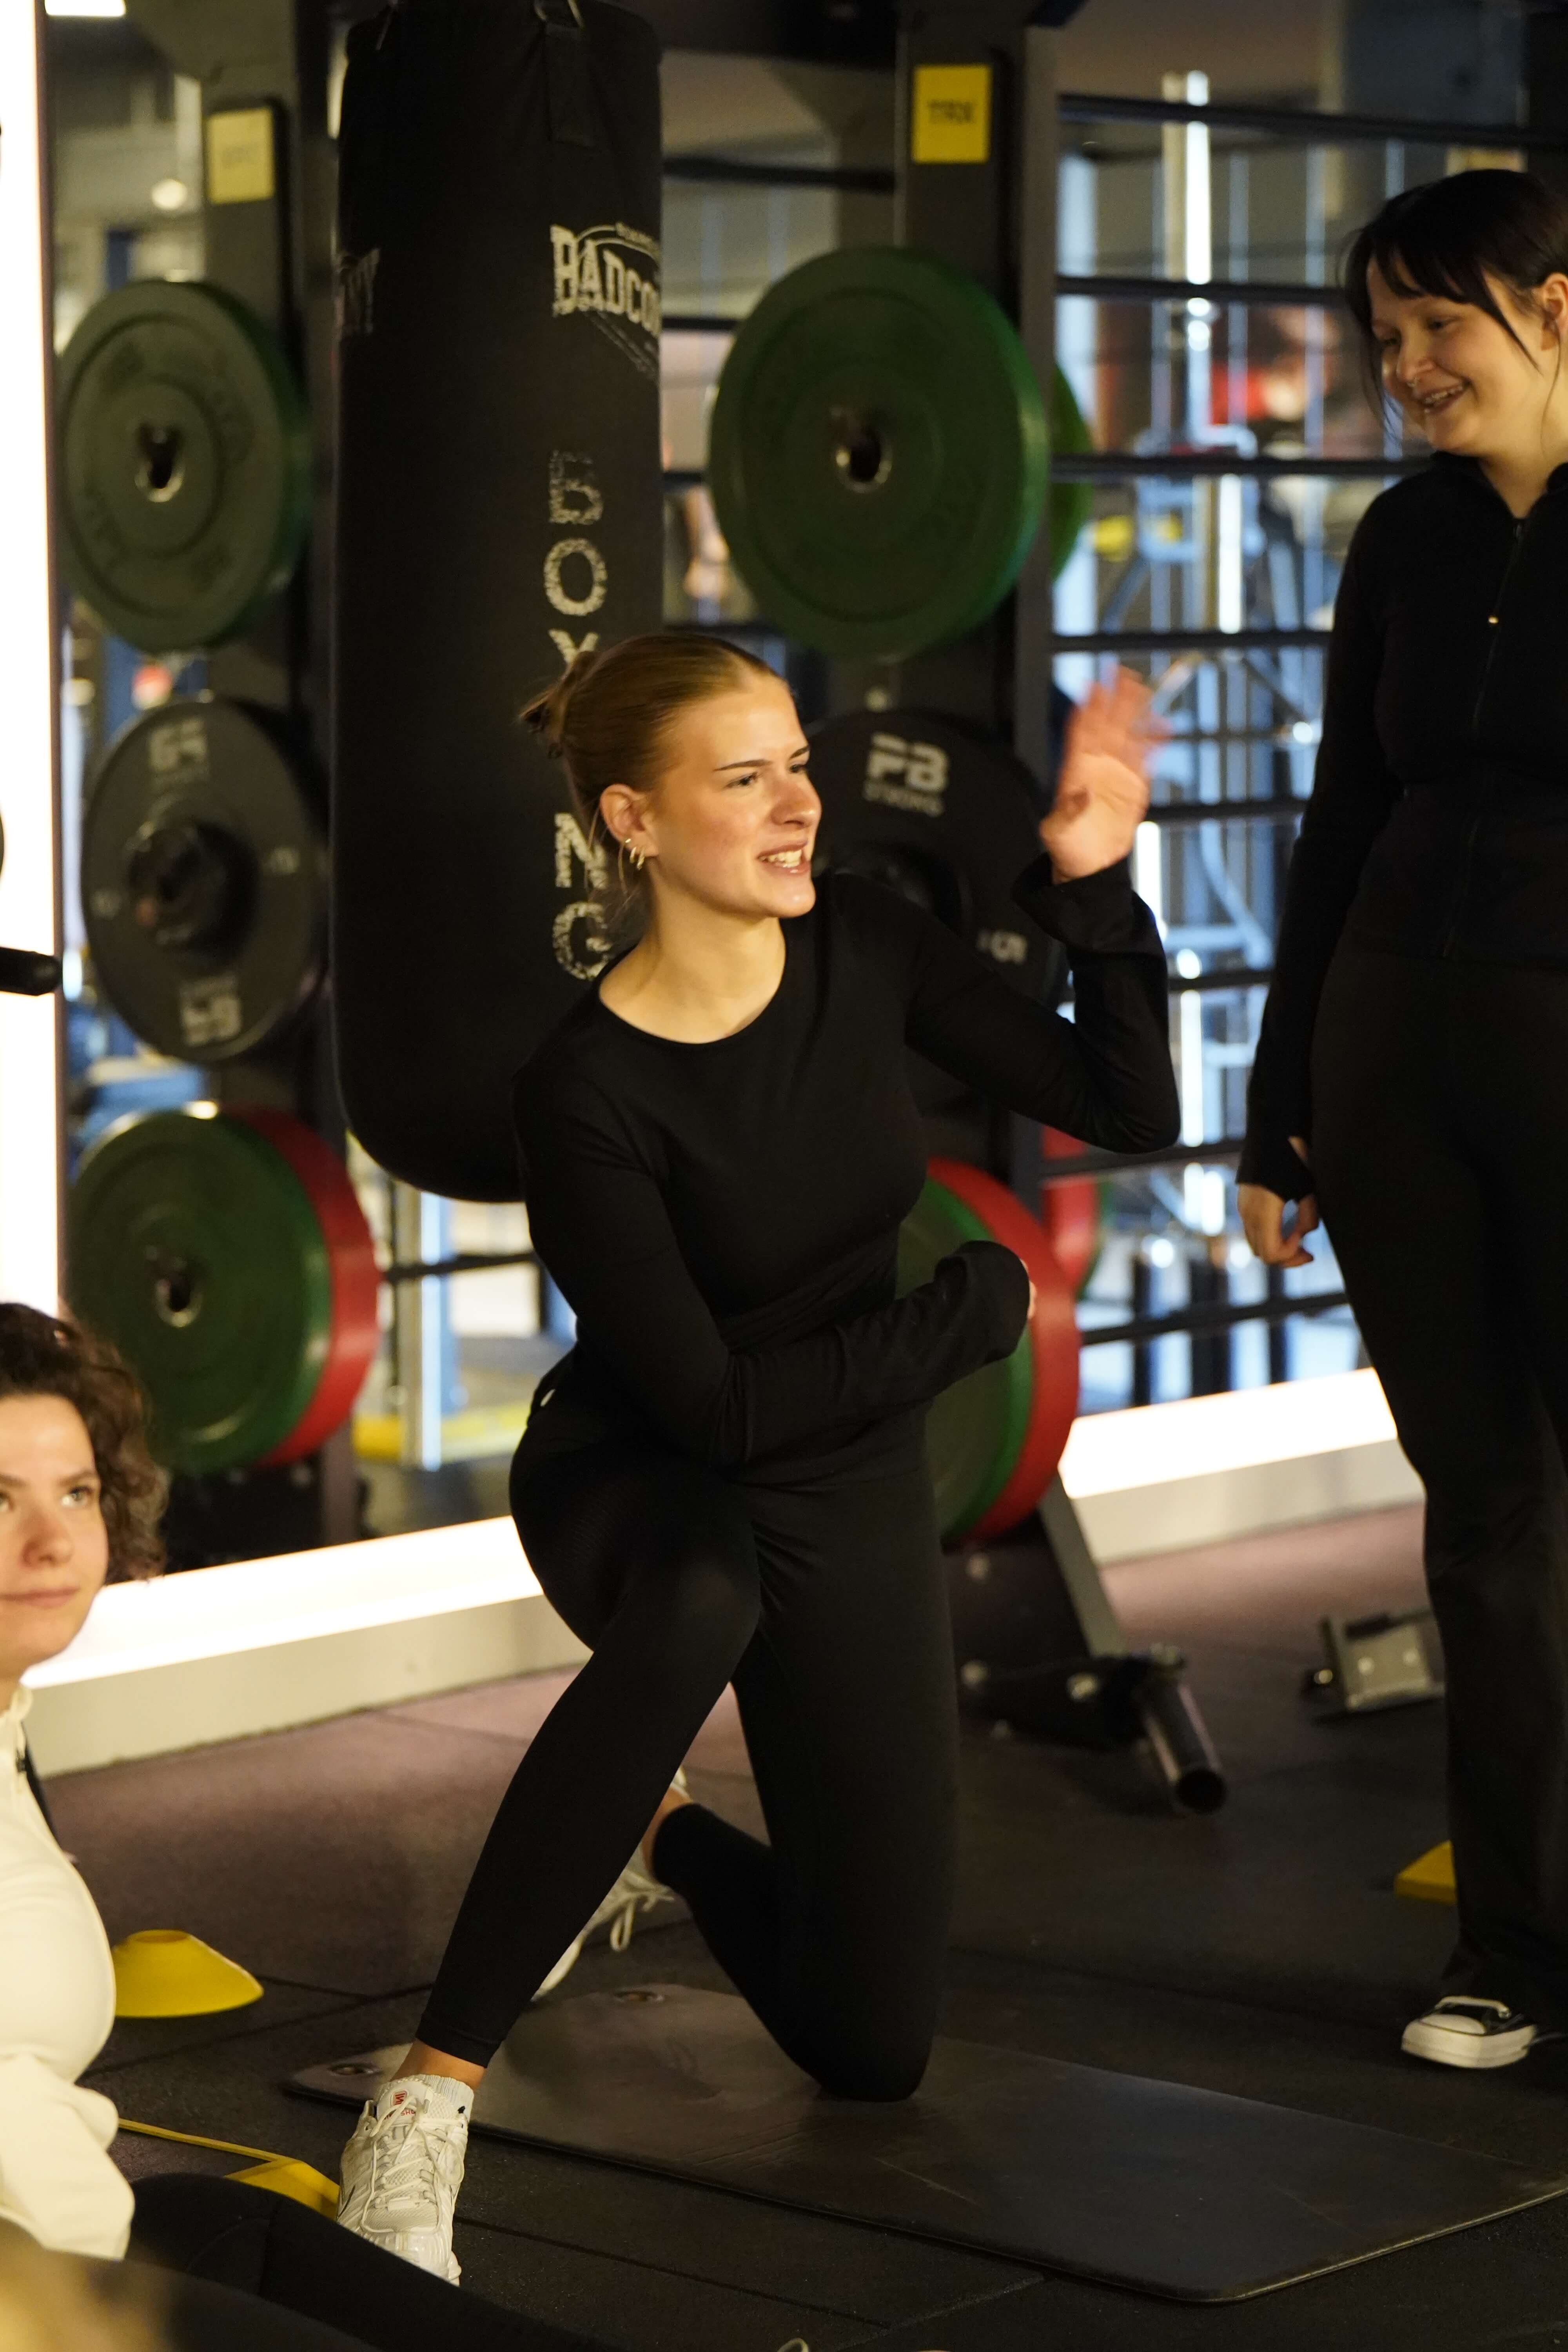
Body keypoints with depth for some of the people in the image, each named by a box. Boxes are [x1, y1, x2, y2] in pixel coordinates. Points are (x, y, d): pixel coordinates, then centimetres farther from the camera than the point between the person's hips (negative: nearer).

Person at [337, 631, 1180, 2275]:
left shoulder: (860, 947, -9)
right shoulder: (585, 1094, -24)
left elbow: (1127, 1111, -5)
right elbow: (714, 1401, -25)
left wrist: (1094, 886, -18)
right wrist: (976, 1306, -17)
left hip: (852, 1496, 5)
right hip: (637, 1487, -5)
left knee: (872, 2049, 5)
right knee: (702, 1603, -46)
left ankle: (658, 1837, 38)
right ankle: (429, 2095, -37)